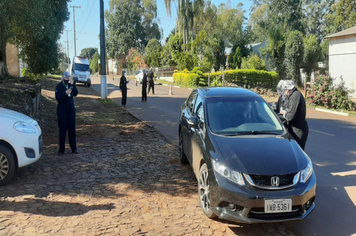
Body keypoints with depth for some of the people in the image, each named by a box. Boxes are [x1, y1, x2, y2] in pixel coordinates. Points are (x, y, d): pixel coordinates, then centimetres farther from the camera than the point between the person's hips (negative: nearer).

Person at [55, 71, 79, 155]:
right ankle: (61, 149, 6)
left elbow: (75, 93, -9)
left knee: (72, 129, 6)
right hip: (62, 110, -4)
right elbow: (57, 97, -13)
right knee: (62, 130, -2)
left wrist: (72, 84, -17)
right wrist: (65, 93, -26)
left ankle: (74, 148, 13)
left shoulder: (71, 85, 7)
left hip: (71, 109, 4)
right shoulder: (59, 86, -3)